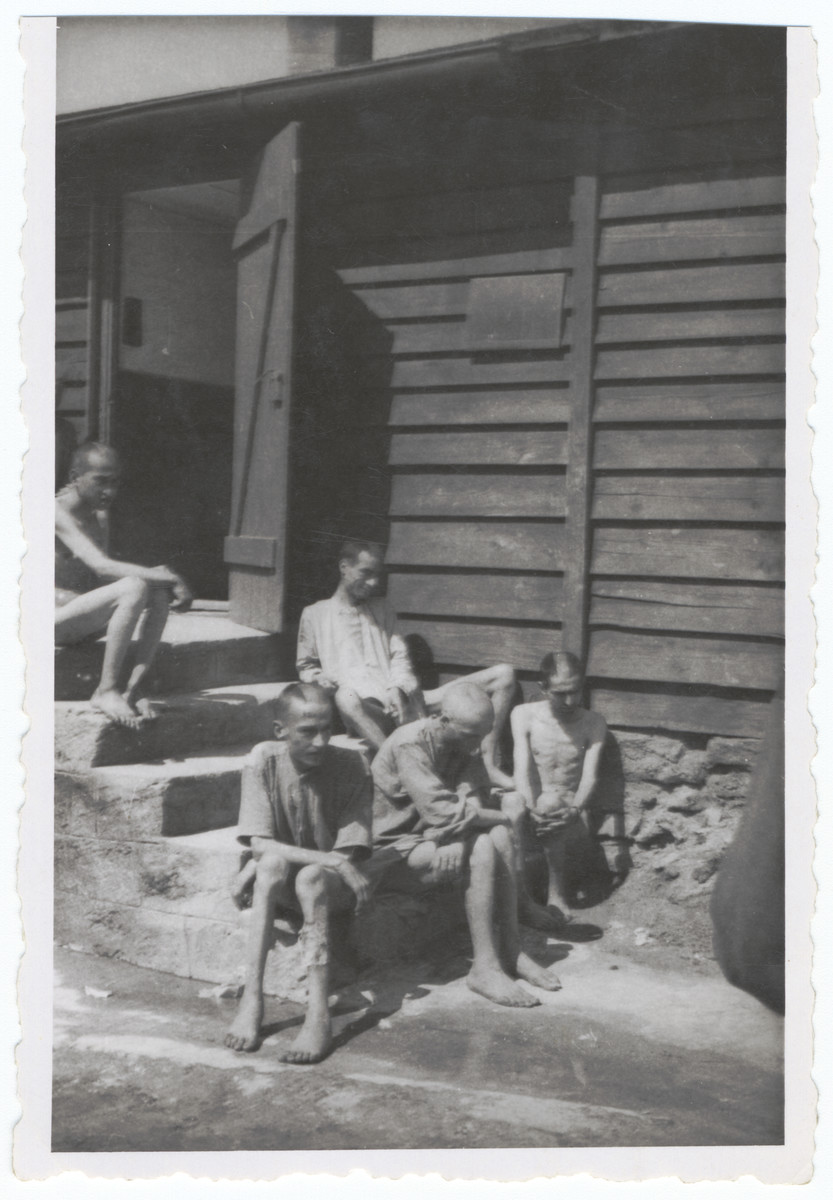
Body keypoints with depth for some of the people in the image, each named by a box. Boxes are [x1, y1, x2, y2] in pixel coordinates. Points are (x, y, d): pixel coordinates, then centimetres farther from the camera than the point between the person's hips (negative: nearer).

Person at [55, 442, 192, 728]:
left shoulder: (99, 517, 15)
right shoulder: (57, 512, -14)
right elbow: (100, 565, -26)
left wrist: (165, 580, -4)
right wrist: (164, 576, -31)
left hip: (84, 617, 9)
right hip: (55, 619, -9)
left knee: (160, 593, -7)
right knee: (135, 588, -29)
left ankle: (132, 690, -14)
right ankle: (106, 691, -24)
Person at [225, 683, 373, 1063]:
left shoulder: (351, 766, -15)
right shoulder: (264, 761, -13)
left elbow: (348, 852, -15)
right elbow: (259, 845, -20)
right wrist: (332, 860, -30)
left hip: (334, 885, -1)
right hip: (280, 884, 1)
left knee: (311, 878, -34)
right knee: (272, 863, -32)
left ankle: (319, 1015, -40)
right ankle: (252, 998, -32)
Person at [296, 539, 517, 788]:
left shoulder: (382, 610, 27)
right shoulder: (315, 615, 16)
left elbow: (400, 657, 16)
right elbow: (305, 666, 20)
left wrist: (397, 688, -6)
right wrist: (319, 678, -5)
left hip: (400, 700, 4)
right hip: (364, 708, -4)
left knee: (503, 674, -9)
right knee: (346, 697, -46)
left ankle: (489, 765, -20)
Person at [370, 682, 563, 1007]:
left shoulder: (464, 743, -1)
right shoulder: (409, 746, -26)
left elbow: (473, 801, -9)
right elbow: (446, 813, -31)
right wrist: (502, 818, -18)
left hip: (435, 833, 7)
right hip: (394, 844, -7)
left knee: (499, 838, -19)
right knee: (482, 850, -27)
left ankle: (511, 952, -11)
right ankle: (484, 968, -21)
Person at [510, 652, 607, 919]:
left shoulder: (593, 723, 0)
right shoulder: (524, 715, -1)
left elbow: (590, 776, -10)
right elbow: (522, 769, -11)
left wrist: (574, 810, -30)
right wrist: (532, 807, -28)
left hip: (568, 806, 0)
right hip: (531, 802, 0)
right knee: (514, 810, -34)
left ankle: (556, 893, -12)